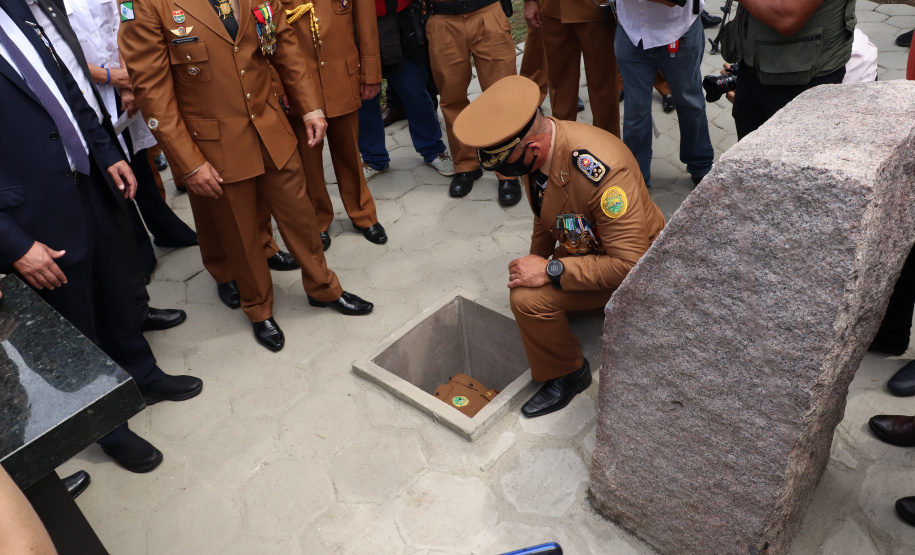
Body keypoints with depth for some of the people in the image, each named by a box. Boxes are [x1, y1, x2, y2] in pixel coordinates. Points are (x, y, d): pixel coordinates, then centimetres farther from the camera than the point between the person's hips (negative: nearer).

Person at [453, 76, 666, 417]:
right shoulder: (533, 150, -11)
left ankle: (566, 375, 0)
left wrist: (550, 271, -31)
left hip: (633, 267, -8)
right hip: (583, 247, 9)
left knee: (530, 298, -25)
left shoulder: (599, 170, -37)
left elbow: (628, 264, -34)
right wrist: (536, 259, -2)